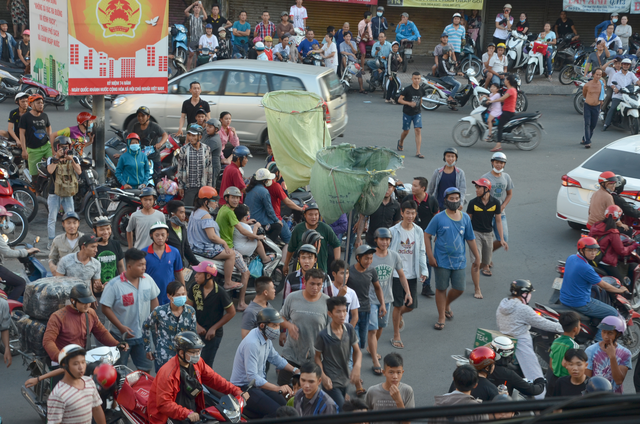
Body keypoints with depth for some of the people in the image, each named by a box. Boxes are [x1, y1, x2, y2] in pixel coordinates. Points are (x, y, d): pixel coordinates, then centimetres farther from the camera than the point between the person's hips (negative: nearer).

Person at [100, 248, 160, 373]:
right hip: (121, 336, -4)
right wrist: (121, 327, -21)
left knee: (146, 368, 12)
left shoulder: (148, 280, -3)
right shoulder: (114, 285, -18)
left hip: (144, 335, 4)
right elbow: (105, 308, -16)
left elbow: (154, 299, 11)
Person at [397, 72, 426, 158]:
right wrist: (409, 103, -25)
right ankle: (400, 142, 45)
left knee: (418, 130, -12)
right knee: (406, 131, 10)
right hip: (407, 113, -2)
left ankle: (418, 152, -12)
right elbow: (399, 100, -13)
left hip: (417, 113, 2)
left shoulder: (421, 89, -2)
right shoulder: (407, 89, -14)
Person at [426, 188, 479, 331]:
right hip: (442, 260, -3)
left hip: (459, 260, 3)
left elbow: (470, 239, 11)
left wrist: (477, 257, 12)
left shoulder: (465, 218, 3)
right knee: (441, 288, 4)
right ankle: (441, 317, 18)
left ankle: (447, 304, 35)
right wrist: (430, 256, -10)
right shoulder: (439, 218, -7)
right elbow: (427, 235, -4)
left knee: (459, 289, 4)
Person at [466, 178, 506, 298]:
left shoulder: (495, 203, -5)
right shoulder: (473, 202, -9)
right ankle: (477, 289, -4)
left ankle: (475, 272, 45)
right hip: (475, 233, -3)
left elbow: (498, 221, 0)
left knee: (485, 262, 11)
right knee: (476, 262, -13)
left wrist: (502, 239, -4)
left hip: (488, 234, 3)